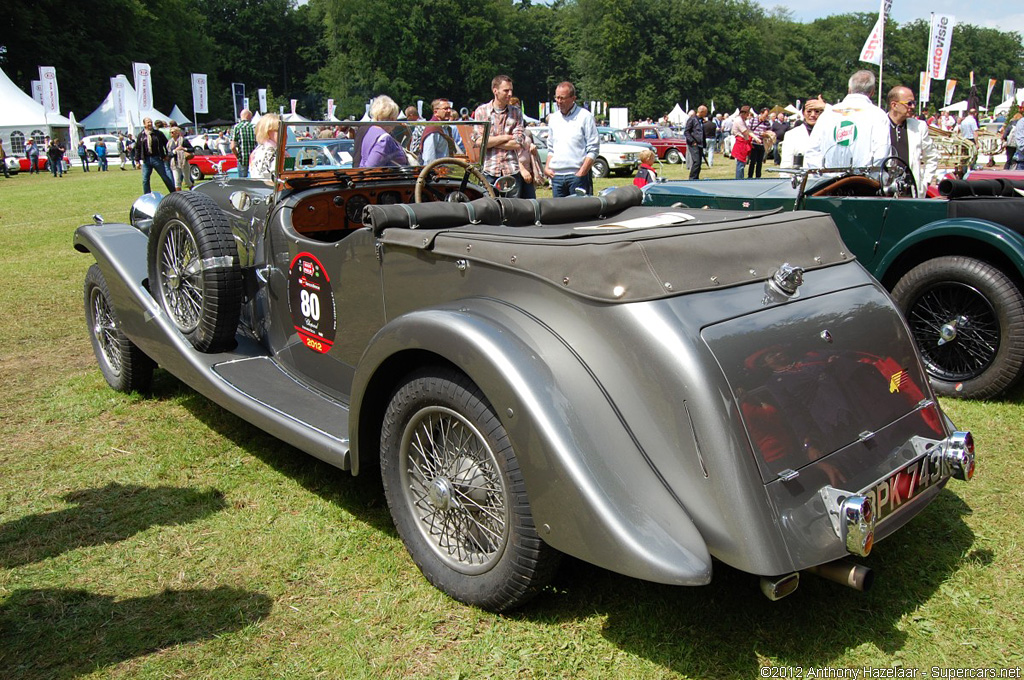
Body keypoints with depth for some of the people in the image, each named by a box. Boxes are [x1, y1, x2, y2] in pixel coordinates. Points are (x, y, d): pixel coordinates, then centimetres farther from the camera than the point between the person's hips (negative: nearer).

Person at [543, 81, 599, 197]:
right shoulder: (553, 118, 16)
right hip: (556, 175, 5)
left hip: (577, 175, -5)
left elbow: (593, 149, -5)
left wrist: (582, 173, -13)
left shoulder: (585, 116, -1)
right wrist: (547, 167, 7)